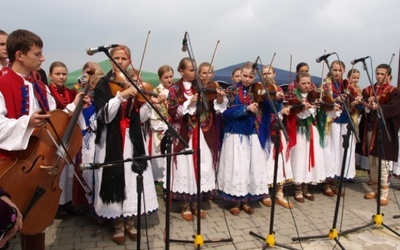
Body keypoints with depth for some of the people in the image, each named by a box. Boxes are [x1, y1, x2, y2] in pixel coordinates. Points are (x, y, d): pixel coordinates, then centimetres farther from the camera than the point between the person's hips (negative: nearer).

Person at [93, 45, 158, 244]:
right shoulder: (103, 84, -1)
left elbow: (140, 117, 5)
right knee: (115, 179, 0)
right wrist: (122, 95, -25)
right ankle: (118, 224, 18)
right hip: (111, 140, -3)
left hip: (133, 138, 3)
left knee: (133, 178, 5)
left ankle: (130, 221, 22)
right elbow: (105, 116, -16)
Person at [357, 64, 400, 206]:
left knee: (382, 163, -4)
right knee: (372, 162, 11)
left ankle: (384, 193, 6)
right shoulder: (368, 90, 12)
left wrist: (378, 107, -33)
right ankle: (374, 189, 24)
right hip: (369, 129, 5)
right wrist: (367, 104, -23)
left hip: (384, 131, -4)